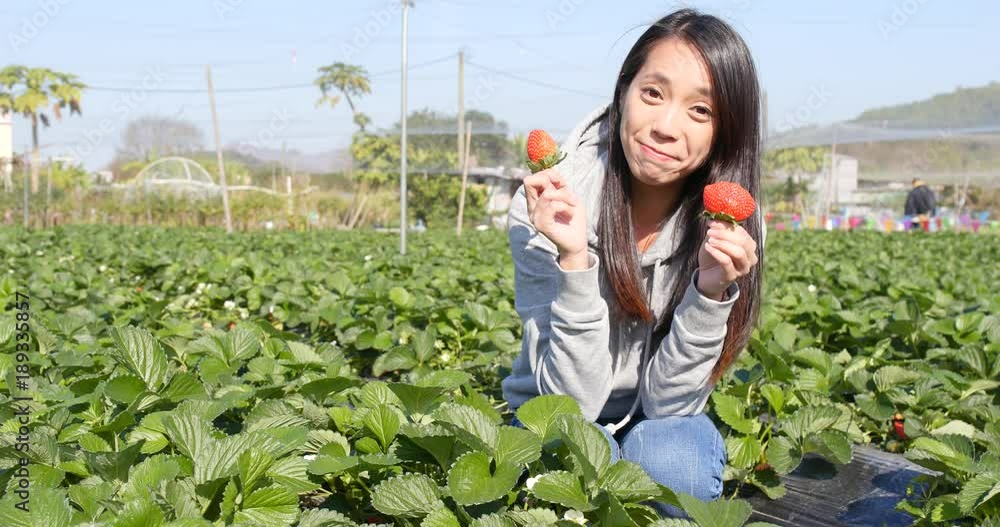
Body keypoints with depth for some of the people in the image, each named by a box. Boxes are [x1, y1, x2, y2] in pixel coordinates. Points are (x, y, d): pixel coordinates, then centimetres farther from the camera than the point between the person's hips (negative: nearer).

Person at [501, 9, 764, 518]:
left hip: (657, 426, 1)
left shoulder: (730, 229, -17)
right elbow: (572, 402, -23)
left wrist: (711, 290, -32)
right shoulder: (549, 207, -22)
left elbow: (667, 402, -16)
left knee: (671, 459, -32)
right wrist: (575, 259, -37)